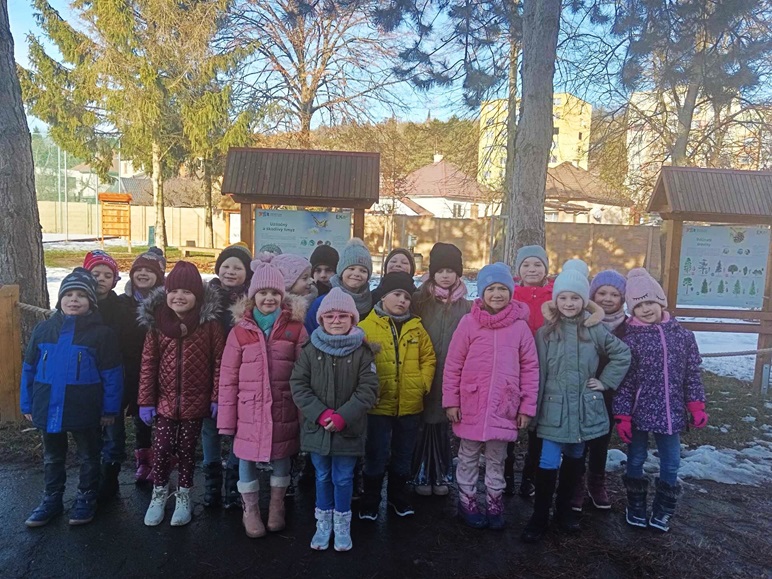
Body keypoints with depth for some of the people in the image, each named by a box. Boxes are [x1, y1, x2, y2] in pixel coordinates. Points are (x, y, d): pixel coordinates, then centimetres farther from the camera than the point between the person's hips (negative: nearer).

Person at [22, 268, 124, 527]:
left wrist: (110, 409, -9)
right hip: (49, 409, 4)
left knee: (89, 457, 13)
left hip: (86, 411, -3)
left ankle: (86, 500, 32)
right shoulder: (43, 329, -1)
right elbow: (29, 369, 6)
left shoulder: (101, 333, -11)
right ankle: (51, 500, 37)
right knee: (52, 458, 20)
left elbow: (112, 375, -9)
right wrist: (27, 404, 6)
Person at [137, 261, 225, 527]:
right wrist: (145, 401, 1)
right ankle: (159, 494, 31)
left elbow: (219, 361, -8)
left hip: (195, 401, -2)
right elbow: (148, 363, 1)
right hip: (165, 400, 2)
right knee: (161, 449, 5)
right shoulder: (156, 322, -3)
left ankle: (183, 496, 32)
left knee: (187, 450, 11)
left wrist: (217, 397, -8)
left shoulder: (209, 323, -10)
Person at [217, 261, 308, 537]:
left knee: (282, 456, 14)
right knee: (247, 457, 10)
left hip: (283, 409, 0)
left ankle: (277, 506, 37)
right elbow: (228, 377, -1)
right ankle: (250, 509, 31)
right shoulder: (240, 331, -2)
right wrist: (226, 418, -2)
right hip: (249, 409, 0)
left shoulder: (295, 329, -2)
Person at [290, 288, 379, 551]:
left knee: (343, 479, 10)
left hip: (349, 429, -1)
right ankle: (323, 523, 35)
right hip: (316, 427, 2)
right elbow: (299, 385, -5)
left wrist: (343, 416, -19)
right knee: (323, 477, 17)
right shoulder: (310, 350, -3)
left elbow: (368, 389, -10)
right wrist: (320, 413, -16)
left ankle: (342, 524, 31)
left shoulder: (362, 352, -7)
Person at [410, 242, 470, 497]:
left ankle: (441, 475, 24)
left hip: (451, 376, 1)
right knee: (425, 422, 4)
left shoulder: (465, 306, 5)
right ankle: (422, 476, 18)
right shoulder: (419, 300, 0)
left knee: (442, 423, 9)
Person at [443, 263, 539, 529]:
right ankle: (467, 501, 32)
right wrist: (451, 400, -4)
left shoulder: (520, 326, -3)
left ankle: (494, 502, 34)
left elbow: (530, 369, 1)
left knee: (497, 459, 16)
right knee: (469, 457, 15)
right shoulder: (469, 322, -6)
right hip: (471, 406, -1)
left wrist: (527, 406, 0)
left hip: (504, 408, 1)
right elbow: (453, 365, -3)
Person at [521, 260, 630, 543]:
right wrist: (533, 408, -1)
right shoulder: (545, 332, -3)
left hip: (585, 407, 2)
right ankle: (539, 518, 11)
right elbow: (538, 373, -1)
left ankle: (564, 510, 35)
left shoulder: (594, 330, -1)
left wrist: (605, 382, 4)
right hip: (554, 408, -2)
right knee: (548, 464, -6)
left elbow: (622, 354, 9)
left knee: (574, 461, 16)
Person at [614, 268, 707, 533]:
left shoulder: (683, 335, -1)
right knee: (636, 461, 13)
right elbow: (623, 381, -9)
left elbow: (692, 375, 5)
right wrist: (622, 417, -10)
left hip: (671, 413, 2)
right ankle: (636, 506, 32)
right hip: (639, 413, -2)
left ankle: (663, 510, 30)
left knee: (671, 465, 11)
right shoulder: (630, 340, -9)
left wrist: (696, 406, 0)